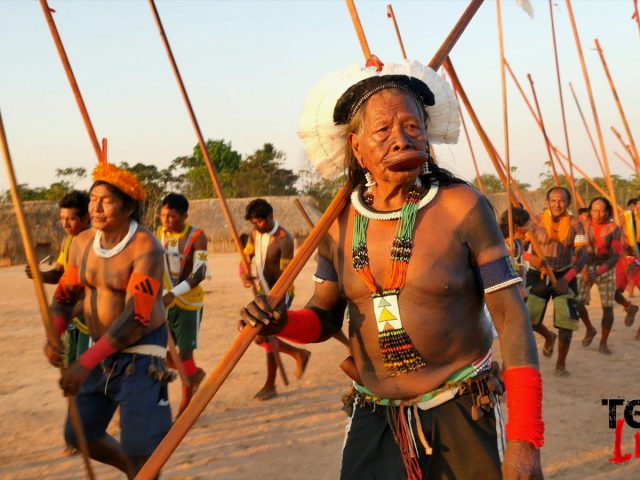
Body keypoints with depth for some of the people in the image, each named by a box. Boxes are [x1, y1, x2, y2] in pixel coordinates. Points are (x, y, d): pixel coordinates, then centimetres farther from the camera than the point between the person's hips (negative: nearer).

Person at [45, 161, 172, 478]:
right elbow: (65, 295, 8)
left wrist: (85, 363, -31)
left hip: (141, 349, -7)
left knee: (138, 448, -11)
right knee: (78, 435, 14)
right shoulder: (82, 243, 0)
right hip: (101, 347, 7)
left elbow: (136, 316, -28)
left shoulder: (145, 248, -22)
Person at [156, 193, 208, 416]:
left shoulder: (196, 236, -15)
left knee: (185, 352, 0)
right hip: (165, 301, 6)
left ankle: (186, 404, 15)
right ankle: (195, 374, 33)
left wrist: (173, 293, -33)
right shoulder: (159, 233, 3)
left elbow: (200, 272, -23)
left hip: (188, 302, -6)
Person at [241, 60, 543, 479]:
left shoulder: (462, 207, -13)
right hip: (373, 420, 3)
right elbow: (325, 317, 9)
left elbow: (511, 318, -13)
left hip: (462, 416, -3)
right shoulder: (340, 223, -2)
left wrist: (525, 440, -18)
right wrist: (282, 322, -14)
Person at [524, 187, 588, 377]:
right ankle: (549, 336, 38)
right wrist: (530, 258, -31)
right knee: (528, 319, 2)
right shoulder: (535, 222, -8)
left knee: (566, 321, -7)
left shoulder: (575, 224, -7)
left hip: (564, 276, -1)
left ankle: (561, 363, 13)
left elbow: (582, 254, -12)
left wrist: (567, 278, -26)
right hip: (538, 275, 1)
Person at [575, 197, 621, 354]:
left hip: (606, 269, -1)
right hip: (586, 267, 1)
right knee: (577, 302, -10)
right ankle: (590, 329, 19)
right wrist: (583, 269, -19)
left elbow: (616, 256, -14)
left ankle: (603, 342, 12)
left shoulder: (613, 229, -12)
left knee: (607, 307, -5)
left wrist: (599, 272, -26)